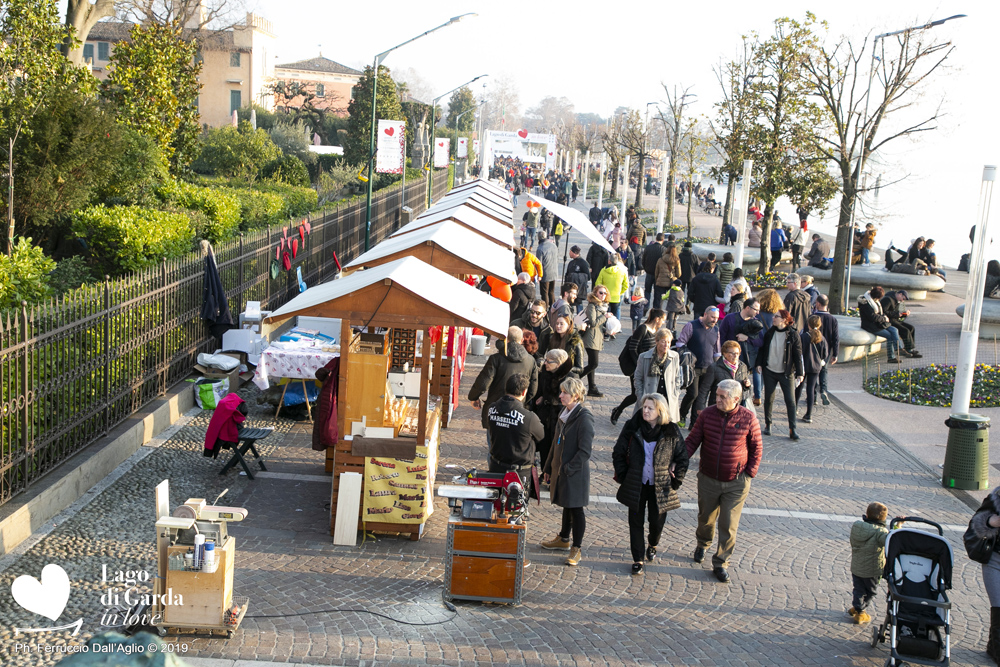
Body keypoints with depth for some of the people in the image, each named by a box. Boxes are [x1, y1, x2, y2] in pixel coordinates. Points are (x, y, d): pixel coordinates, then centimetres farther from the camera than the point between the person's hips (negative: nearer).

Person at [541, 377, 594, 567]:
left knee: (576, 509, 3)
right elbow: (556, 442, 16)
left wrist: (568, 469, -19)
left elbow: (585, 450, -20)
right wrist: (549, 467, 17)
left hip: (575, 473, -8)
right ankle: (563, 539, 38)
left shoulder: (584, 418, -19)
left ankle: (576, 549, 14)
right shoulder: (564, 413, 7)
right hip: (561, 470, 8)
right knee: (567, 506, 22)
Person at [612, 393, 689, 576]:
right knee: (636, 522, 5)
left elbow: (682, 458, 2)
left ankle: (653, 545, 42)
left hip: (660, 487, 0)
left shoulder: (671, 432, -8)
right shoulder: (632, 427, -7)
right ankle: (637, 559, 18)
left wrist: (675, 482, 0)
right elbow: (618, 453, 3)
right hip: (636, 485, 1)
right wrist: (623, 476, 0)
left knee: (657, 521, 9)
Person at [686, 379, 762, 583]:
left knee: (729, 525, 1)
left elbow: (756, 448, 0)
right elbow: (692, 441, -1)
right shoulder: (707, 414, -7)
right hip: (708, 479, 2)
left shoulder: (748, 418, -11)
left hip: (736, 483, -2)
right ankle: (702, 545, 49)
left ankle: (721, 563, 16)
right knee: (706, 518, 19)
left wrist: (750, 474, -5)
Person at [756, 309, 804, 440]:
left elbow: (798, 354, -5)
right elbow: (762, 349, 11)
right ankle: (767, 424, 22)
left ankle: (792, 429, 0)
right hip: (769, 371, 3)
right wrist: (759, 364, 2)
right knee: (768, 398, 9)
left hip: (786, 373, -3)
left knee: (790, 400, -5)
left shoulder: (793, 335, -7)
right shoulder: (770, 332, 3)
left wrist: (799, 373, -7)